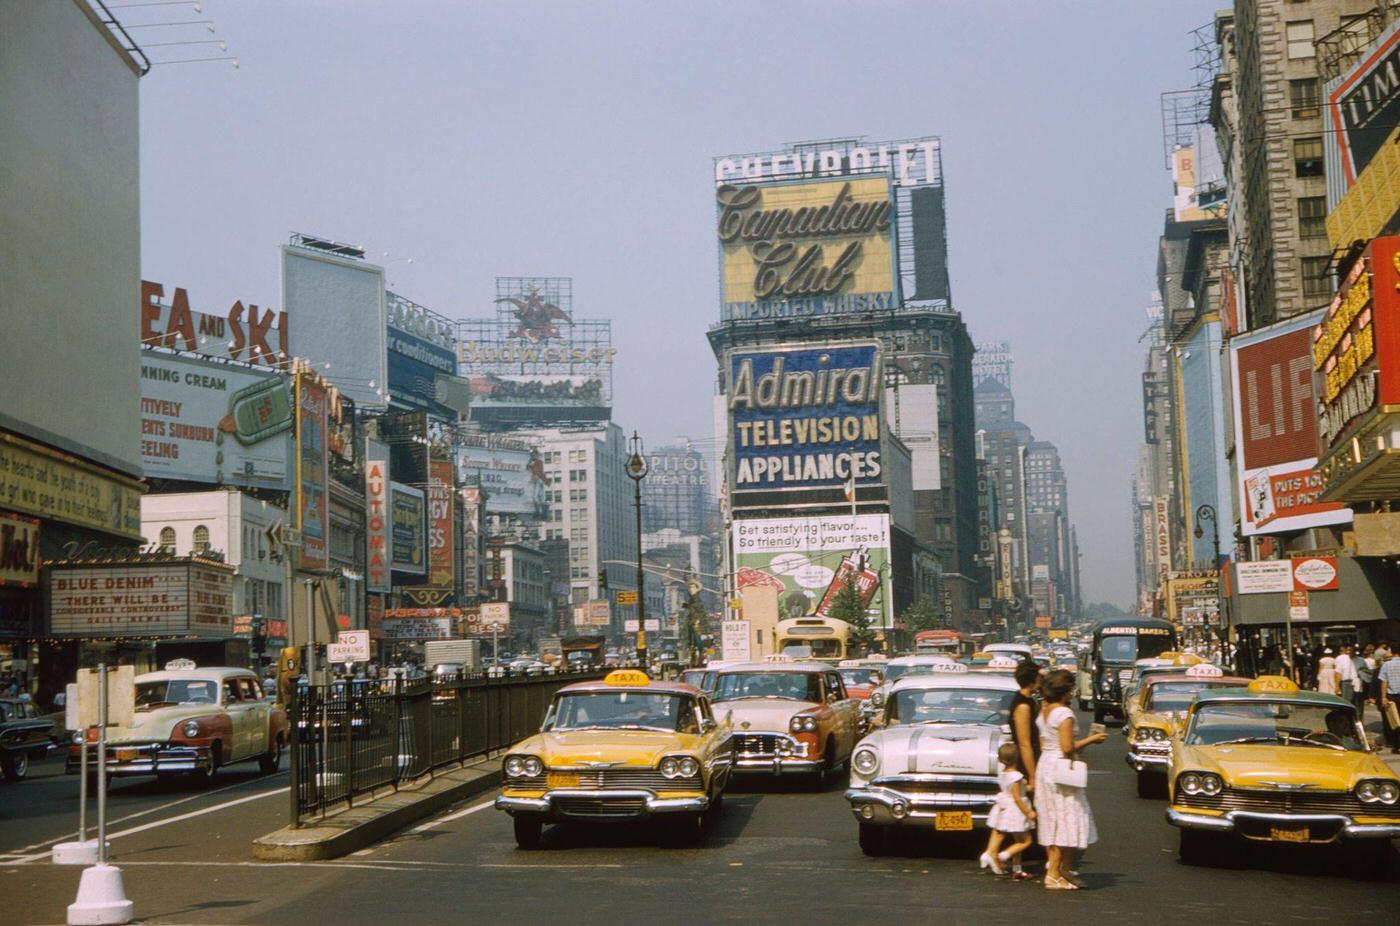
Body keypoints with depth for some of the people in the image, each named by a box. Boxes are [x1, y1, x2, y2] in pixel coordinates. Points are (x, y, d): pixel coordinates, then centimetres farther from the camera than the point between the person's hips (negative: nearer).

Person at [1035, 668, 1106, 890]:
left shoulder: (1043, 712, 11)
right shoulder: (1064, 713, -16)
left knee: (1051, 820, 12)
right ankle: (1055, 874, -3)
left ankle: (1063, 871, 18)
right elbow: (1067, 748, -20)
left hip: (1045, 766, 9)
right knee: (1065, 821, -3)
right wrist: (1090, 740, -7)